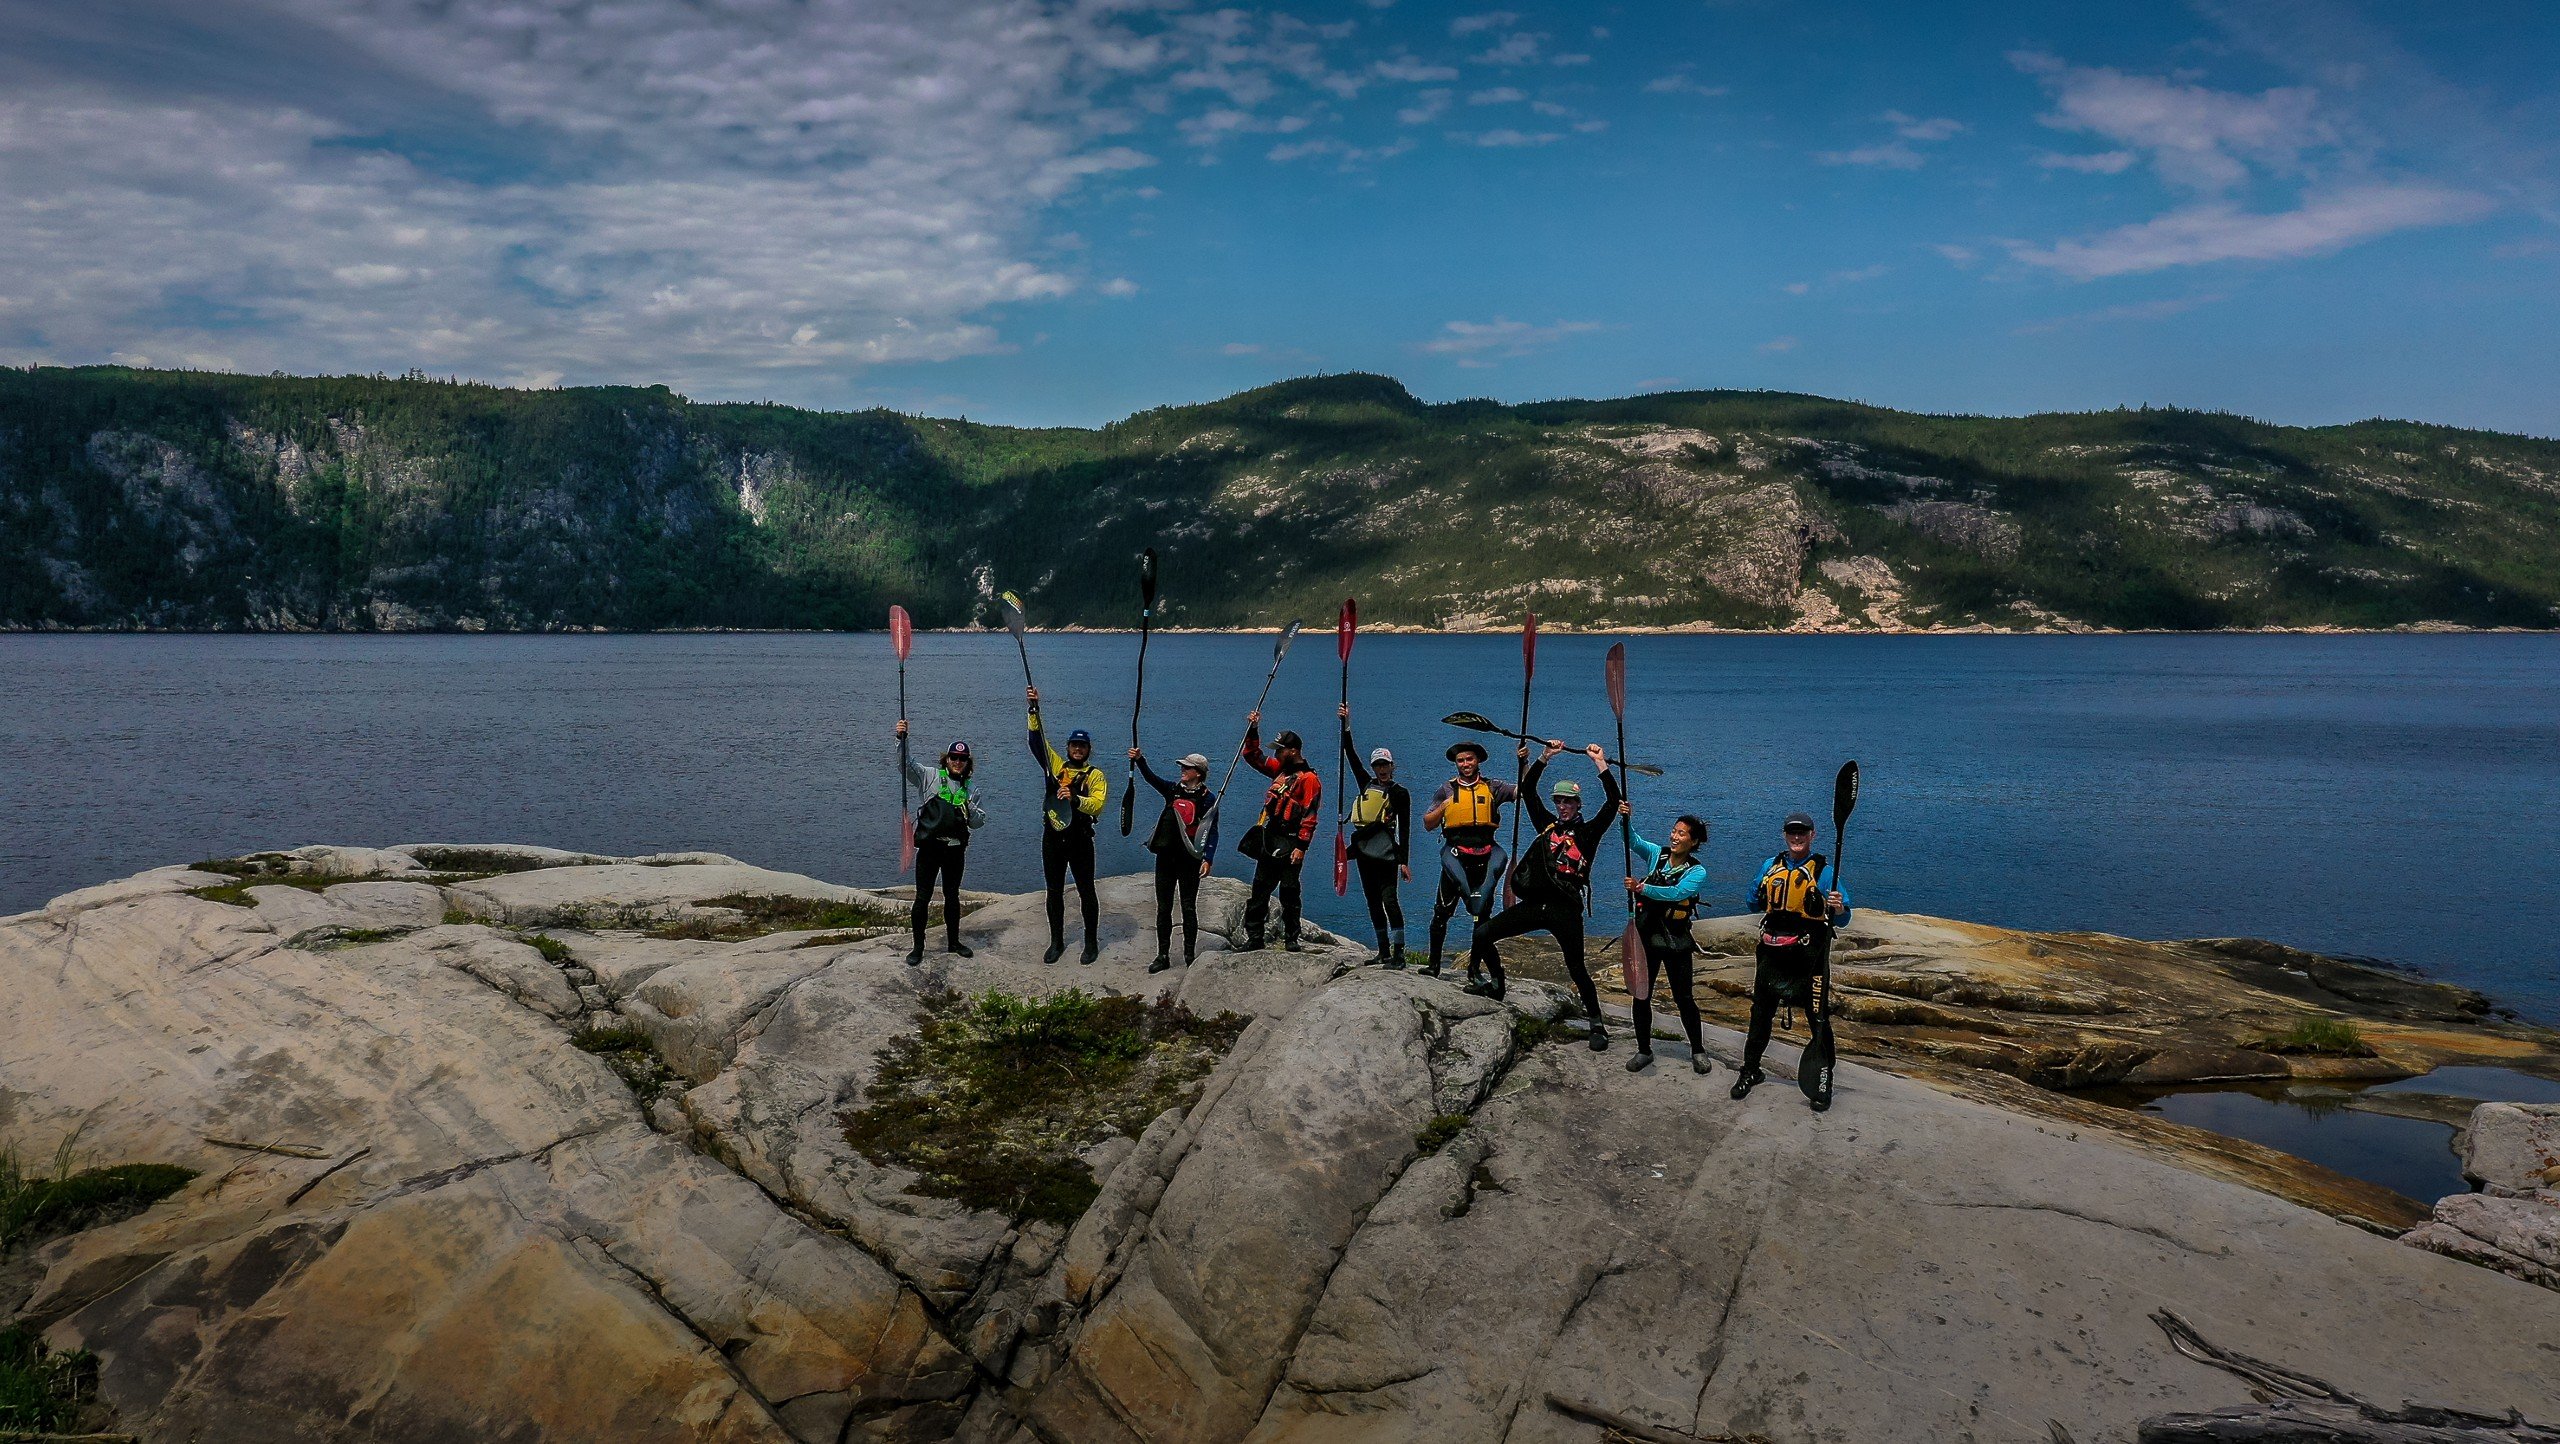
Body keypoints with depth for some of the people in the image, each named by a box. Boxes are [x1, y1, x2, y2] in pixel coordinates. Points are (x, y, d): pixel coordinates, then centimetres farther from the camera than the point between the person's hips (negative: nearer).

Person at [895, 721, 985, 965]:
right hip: (930, 846, -4)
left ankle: (953, 942, 29)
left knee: (952, 896, 15)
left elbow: (979, 823, 12)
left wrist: (971, 810, -9)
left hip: (956, 849, 4)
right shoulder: (931, 778, 0)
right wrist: (901, 739, -27)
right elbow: (906, 764, -13)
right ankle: (918, 947, 8)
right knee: (923, 897, -2)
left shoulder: (970, 790, 10)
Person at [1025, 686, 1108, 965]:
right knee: (1054, 892, 10)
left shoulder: (1095, 776, -2)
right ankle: (1056, 942, 21)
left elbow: (1098, 804, -16)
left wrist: (1074, 799, -33)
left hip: (1079, 840, -3)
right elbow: (1037, 740, 0)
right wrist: (1034, 709, -11)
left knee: (1086, 892, 5)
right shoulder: (1056, 765, 8)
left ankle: (1091, 942, 16)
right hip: (1052, 838, 3)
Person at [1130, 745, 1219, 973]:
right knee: (1163, 908, 8)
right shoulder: (1173, 789, 8)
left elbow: (1212, 832, -8)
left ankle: (1190, 956, 13)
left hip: (1189, 860, -5)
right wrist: (1139, 760, -24)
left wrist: (1208, 859, -17)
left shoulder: (1207, 798, -5)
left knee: (1188, 908, 3)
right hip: (1166, 856, 5)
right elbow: (1151, 778, -8)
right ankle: (1163, 956, 15)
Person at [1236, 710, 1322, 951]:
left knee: (1289, 892, -3)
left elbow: (1309, 816, -16)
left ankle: (1291, 939, 4)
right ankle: (1254, 937, 14)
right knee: (1259, 890, 8)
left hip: (1289, 844, -8)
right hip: (1269, 839, 8)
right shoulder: (1281, 770, 14)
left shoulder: (1309, 778, -10)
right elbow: (1254, 757, 26)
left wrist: (1301, 847, -21)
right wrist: (1253, 729, 16)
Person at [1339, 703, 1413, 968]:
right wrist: (1346, 726, 6)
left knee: (1390, 900, -15)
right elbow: (1351, 756, 14)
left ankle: (1398, 953, -19)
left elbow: (1405, 830, -3)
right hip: (1364, 851, 6)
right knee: (1374, 903, 8)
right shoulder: (1366, 784, 16)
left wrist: (1404, 861, -10)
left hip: (1386, 853, -6)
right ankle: (1383, 951, 15)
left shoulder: (1400, 793, 1)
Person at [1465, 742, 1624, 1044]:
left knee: (1576, 968, -4)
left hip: (1564, 910, -5)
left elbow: (1614, 801, -6)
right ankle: (1496, 986, 22)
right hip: (1532, 904, 5)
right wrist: (1545, 757, 10)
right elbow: (1527, 790, 16)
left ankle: (1597, 1026, 7)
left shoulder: (1588, 832, 4)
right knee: (1483, 934, 0)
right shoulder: (1547, 824, 15)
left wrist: (1601, 763, -6)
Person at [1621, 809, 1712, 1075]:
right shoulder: (1656, 854, 2)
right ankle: (1644, 1051, 21)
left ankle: (1698, 1051, 22)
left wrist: (1642, 888, -35)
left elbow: (1676, 893, -25)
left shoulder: (1697, 872, -8)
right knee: (1641, 996, 7)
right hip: (1646, 936, 3)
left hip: (1676, 941, -3)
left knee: (1684, 998, 5)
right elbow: (1634, 841, -14)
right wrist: (1626, 819, -33)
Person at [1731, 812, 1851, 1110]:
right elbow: (1755, 901, 24)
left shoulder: (1822, 871, -8)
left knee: (1818, 1019, -1)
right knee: (1760, 1014, 15)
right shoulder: (1771, 866, 7)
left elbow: (1843, 919, -16)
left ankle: (1822, 1083, 11)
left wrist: (1838, 908, -34)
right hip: (1772, 952, 5)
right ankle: (1750, 1071, 30)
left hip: (1809, 956, -5)